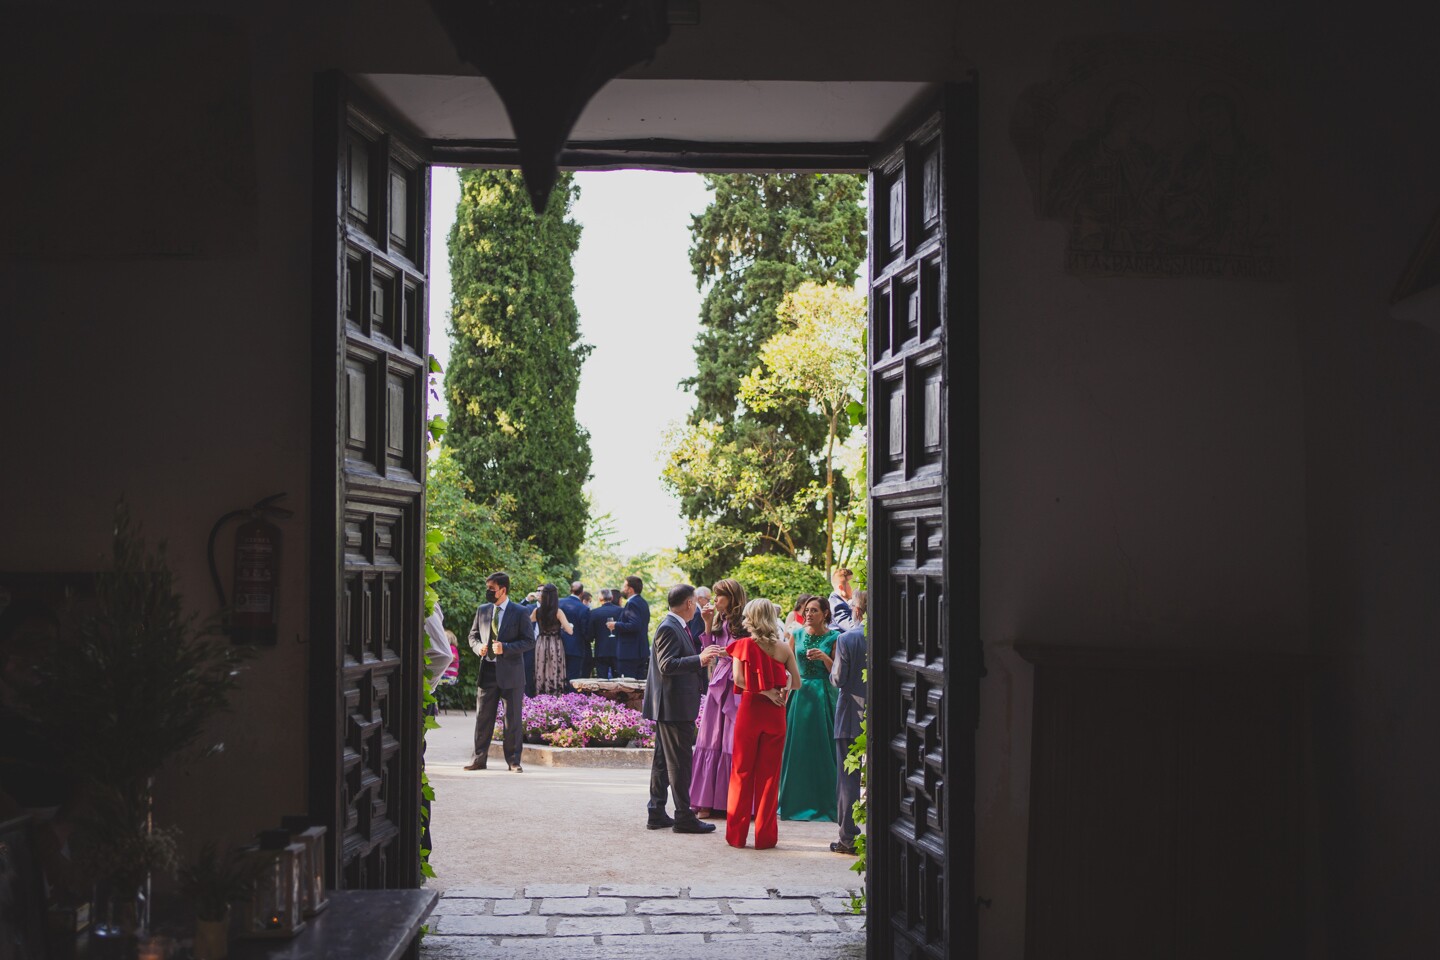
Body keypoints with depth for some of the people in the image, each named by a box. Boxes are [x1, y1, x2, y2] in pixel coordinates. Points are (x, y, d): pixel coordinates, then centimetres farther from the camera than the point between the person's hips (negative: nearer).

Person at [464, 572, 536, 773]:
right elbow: (473, 635, 19)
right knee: (483, 717, 6)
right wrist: (478, 647, -4)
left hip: (511, 672, -4)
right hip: (487, 670, 4)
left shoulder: (520, 612, -3)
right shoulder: (482, 611, 11)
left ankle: (513, 760, 11)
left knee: (513, 719, 2)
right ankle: (479, 758, 12)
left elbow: (529, 641, -5)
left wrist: (505, 648, -17)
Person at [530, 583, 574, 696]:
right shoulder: (558, 612, -12)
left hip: (541, 645, 3)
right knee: (555, 673, 2)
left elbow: (527, 621, 21)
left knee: (541, 673, 9)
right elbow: (570, 631, -14)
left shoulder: (537, 611, -2)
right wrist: (571, 625, 8)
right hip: (555, 646, -3)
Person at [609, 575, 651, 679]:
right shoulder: (643, 602, 15)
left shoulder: (632, 604, -16)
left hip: (629, 653, -10)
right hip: (642, 652, 10)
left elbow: (634, 626, -26)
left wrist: (615, 625, -16)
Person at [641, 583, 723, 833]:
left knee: (663, 760, 14)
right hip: (675, 707, -11)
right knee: (680, 761, -6)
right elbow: (667, 665, -25)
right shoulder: (668, 628, -16)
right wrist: (699, 660, -31)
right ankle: (684, 817, -2)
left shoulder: (675, 627, 16)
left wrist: (702, 658, 21)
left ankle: (657, 813, 20)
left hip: (670, 707, 11)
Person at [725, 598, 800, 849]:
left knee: (742, 772, 9)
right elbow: (796, 683, 3)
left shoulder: (743, 644, -5)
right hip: (775, 714, 1)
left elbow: (739, 679, -14)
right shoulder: (784, 648, 0)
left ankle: (737, 834, 11)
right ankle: (765, 835, 8)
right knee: (769, 774, 7)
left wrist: (765, 691, -8)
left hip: (749, 709, -1)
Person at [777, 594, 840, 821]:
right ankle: (796, 801, 12)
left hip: (823, 695, -3)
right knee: (797, 748, 3)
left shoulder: (834, 637, -1)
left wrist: (824, 657, -17)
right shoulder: (797, 634, 8)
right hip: (799, 694, 3)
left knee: (822, 748, -2)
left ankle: (824, 803, 6)